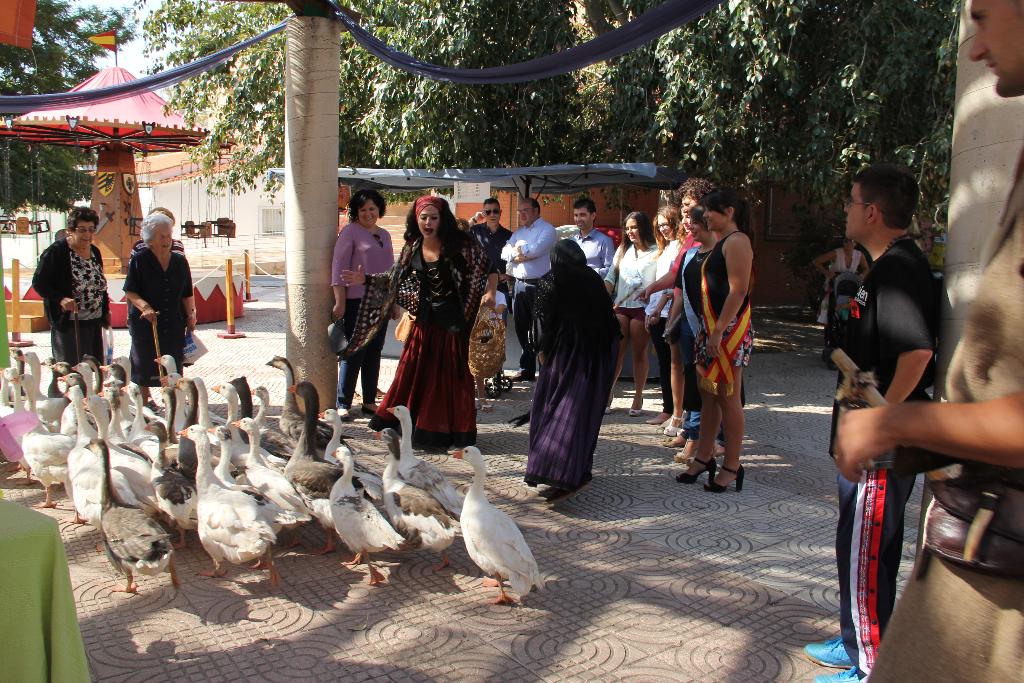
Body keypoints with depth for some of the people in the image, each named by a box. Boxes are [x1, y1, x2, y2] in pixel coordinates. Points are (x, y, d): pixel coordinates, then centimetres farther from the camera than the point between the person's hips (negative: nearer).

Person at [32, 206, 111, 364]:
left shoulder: (95, 252, 12)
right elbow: (38, 282, -11)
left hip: (94, 321, 7)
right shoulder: (56, 251, -9)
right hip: (68, 322, -7)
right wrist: (61, 299, -24)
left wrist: (106, 310, 20)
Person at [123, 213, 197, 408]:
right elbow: (130, 292, -6)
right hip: (145, 323, -3)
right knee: (145, 365, 6)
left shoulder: (180, 261, 7)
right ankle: (145, 400, 20)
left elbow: (187, 295, 12)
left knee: (173, 365, 5)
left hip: (174, 324, 3)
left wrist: (190, 315, 2)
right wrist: (145, 306, -22)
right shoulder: (139, 260, -4)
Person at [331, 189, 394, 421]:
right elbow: (338, 268, -9)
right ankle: (343, 404, 2)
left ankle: (369, 402, 18)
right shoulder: (350, 231, -4)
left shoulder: (384, 235, 16)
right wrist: (340, 302, -14)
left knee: (374, 353, 9)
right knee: (353, 354, -4)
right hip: (356, 301, -6)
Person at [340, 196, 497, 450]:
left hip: (453, 323, -4)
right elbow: (395, 279, 13)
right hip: (423, 322, 4)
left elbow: (489, 270, -6)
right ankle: (405, 426, 24)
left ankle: (449, 433, 15)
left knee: (451, 376, 3)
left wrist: (489, 293, -22)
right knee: (413, 374, 10)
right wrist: (366, 280, 5)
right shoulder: (412, 248, 5)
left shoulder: (461, 245, -9)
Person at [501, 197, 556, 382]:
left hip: (538, 284, -7)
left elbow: (536, 249, -18)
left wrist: (519, 248, -3)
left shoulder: (547, 229, -3)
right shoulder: (519, 232, 19)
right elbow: (505, 252, 8)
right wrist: (519, 255, -10)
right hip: (519, 284, 7)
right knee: (521, 328, 10)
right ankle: (526, 369, 19)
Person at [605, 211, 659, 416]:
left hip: (642, 307, -4)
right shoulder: (623, 250, 16)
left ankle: (638, 397, 13)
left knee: (639, 353, 4)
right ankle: (608, 393, 7)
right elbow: (611, 277, 15)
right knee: (616, 352, 2)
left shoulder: (656, 252, -2)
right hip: (620, 306, 4)